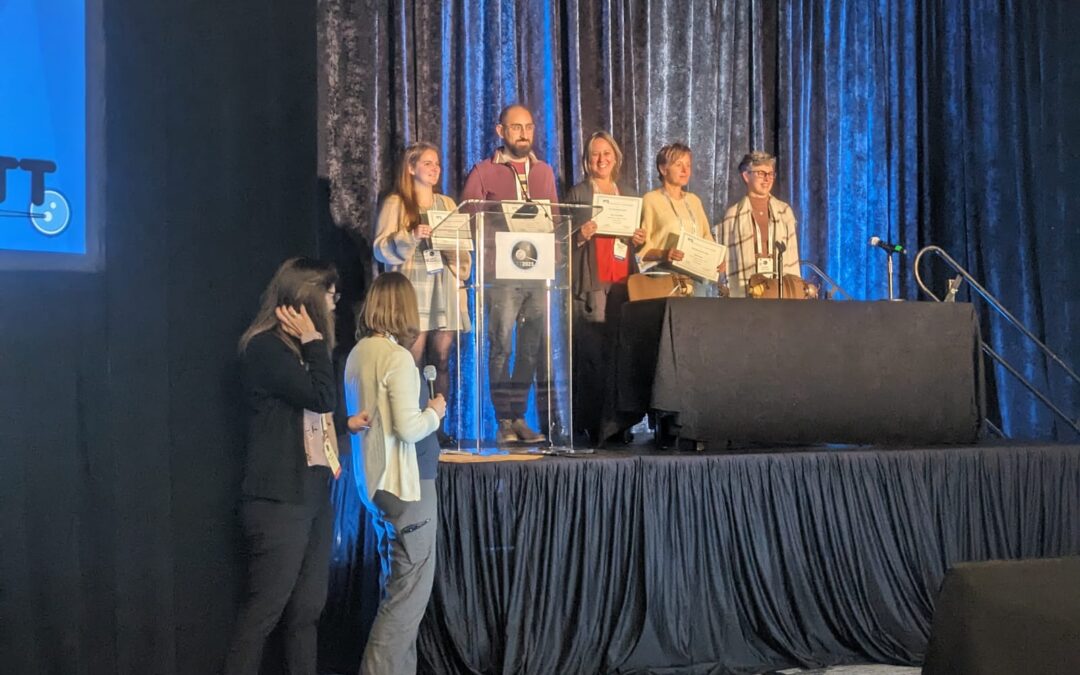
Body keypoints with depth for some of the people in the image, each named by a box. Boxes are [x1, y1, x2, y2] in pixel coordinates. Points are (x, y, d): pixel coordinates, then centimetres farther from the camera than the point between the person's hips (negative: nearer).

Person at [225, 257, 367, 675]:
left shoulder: (296, 347, 18)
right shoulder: (265, 347, -11)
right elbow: (322, 397, -19)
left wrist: (347, 423, 14)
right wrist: (314, 340, -10)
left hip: (313, 494, 9)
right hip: (279, 499, -9)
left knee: (307, 609, 8)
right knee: (265, 610, -7)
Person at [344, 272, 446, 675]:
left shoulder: (358, 353, 8)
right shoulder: (397, 356, -17)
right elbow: (408, 428, -22)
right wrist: (435, 413, -4)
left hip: (375, 481, 9)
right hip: (406, 482, -9)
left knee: (397, 588, 16)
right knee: (410, 592, -1)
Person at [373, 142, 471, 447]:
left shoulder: (447, 204, 20)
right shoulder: (395, 204, 6)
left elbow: (462, 245, 20)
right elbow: (381, 248, -2)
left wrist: (461, 272, 3)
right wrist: (411, 237, -16)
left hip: (444, 288, 4)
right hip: (412, 287, -4)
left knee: (441, 359, 0)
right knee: (413, 359, -9)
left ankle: (438, 426, 4)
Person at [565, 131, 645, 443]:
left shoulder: (628, 194, 19)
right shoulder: (577, 193, 5)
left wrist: (639, 240, 3)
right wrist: (580, 236, -18)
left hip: (623, 284, 4)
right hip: (590, 286, -4)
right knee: (590, 356, -9)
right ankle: (590, 426, -6)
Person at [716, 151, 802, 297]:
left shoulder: (785, 212, 11)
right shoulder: (732, 214, 4)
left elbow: (792, 255, 10)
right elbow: (724, 257, 5)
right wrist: (725, 291, -2)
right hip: (743, 291, -2)